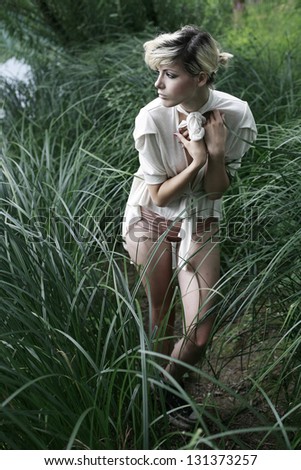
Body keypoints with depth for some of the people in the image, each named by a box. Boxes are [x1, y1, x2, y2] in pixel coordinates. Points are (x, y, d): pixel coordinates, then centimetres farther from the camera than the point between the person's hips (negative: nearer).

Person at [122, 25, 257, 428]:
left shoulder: (235, 114, -19)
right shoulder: (152, 118, -24)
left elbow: (216, 191, -11)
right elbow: (158, 196, -16)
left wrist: (216, 153, -28)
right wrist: (195, 162, -29)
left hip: (200, 224, 1)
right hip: (153, 220, -1)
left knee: (199, 335, -2)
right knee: (161, 321, 13)